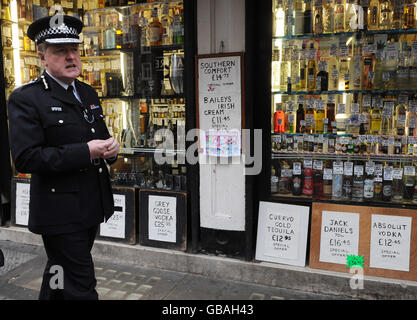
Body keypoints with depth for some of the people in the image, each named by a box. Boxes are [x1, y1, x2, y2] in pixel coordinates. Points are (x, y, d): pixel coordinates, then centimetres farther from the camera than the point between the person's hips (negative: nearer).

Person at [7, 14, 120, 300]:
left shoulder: (88, 93, 10)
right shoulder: (25, 99, -12)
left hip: (92, 208, 7)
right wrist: (86, 152, -24)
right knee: (81, 287, 2)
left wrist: (110, 147, -5)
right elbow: (25, 158, -20)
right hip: (61, 211, -7)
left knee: (61, 275, 26)